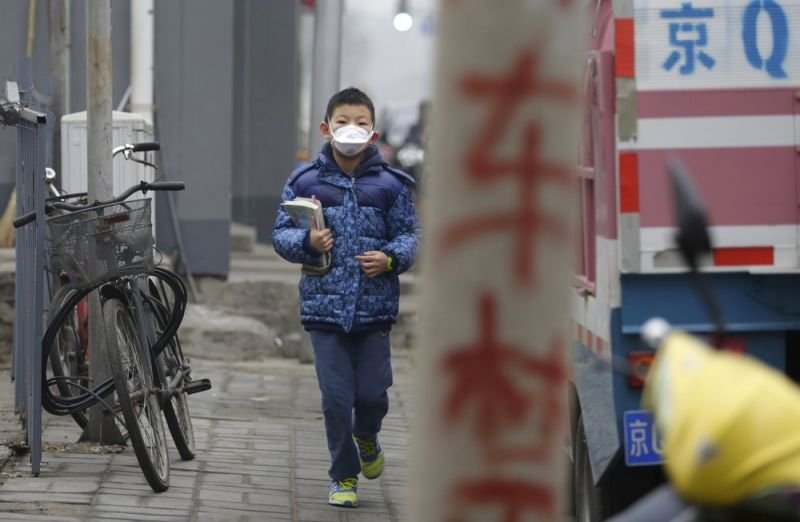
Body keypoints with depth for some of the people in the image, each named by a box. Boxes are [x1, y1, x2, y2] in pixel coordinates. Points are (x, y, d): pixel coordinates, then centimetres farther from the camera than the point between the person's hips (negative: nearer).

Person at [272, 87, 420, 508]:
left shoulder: (389, 184, 1)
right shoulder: (305, 181, 1)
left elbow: (408, 235, 5)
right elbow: (281, 233, 5)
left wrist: (390, 259, -14)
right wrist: (307, 242, -15)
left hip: (374, 305, 0)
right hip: (325, 304, 0)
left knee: (372, 392, 3)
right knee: (336, 397, -1)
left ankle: (367, 438, 38)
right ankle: (344, 476, 15)